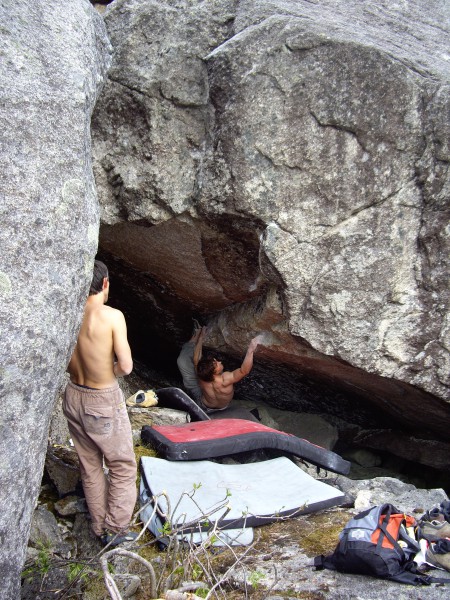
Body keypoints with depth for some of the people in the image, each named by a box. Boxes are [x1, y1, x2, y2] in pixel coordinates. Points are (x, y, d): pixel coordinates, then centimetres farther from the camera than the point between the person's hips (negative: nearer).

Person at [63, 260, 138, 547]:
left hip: (74, 397, 5)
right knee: (123, 466, 14)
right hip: (104, 401, -5)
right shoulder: (112, 316, -19)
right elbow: (126, 366, -19)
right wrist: (109, 372, 1)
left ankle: (101, 528, 30)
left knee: (90, 467, 19)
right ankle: (117, 530, 21)